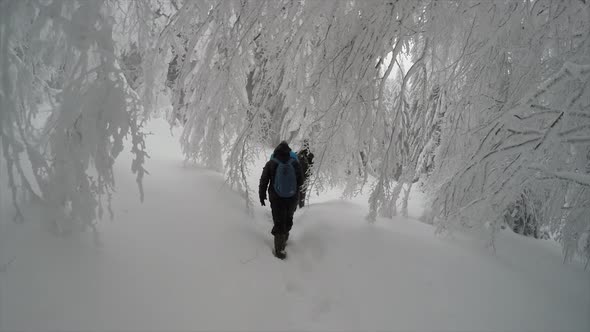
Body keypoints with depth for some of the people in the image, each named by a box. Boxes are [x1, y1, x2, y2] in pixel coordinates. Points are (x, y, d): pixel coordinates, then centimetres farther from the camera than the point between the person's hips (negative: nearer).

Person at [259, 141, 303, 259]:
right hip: (292, 199, 1)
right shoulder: (295, 163, -10)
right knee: (288, 220, 22)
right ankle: (284, 239, 41)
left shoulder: (271, 164, -12)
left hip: (276, 199, -1)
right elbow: (301, 181, -1)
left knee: (279, 222, 7)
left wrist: (262, 196, 8)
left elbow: (263, 181, -5)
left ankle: (279, 249, 8)